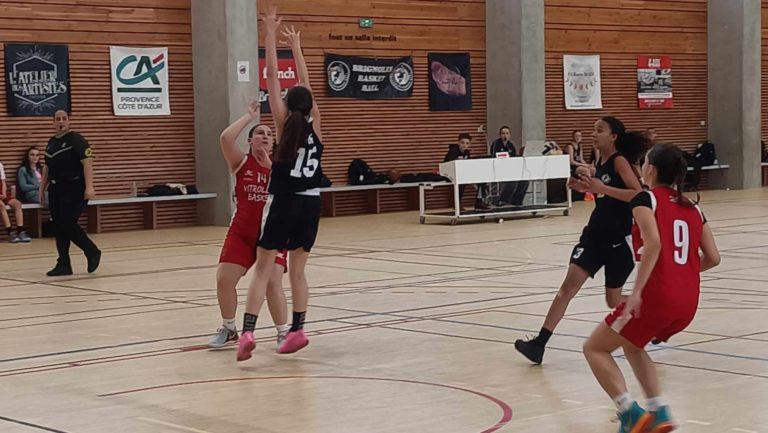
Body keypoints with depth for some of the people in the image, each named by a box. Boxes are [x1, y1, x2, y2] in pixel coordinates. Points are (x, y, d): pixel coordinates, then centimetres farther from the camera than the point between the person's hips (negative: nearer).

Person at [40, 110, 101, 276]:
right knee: (59, 227, 4)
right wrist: (42, 188, 19)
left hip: (74, 191, -7)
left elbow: (87, 162, -16)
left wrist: (89, 187, -24)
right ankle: (63, 265, 9)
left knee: (68, 225, -13)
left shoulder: (76, 140, -9)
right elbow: (47, 167, 21)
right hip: (56, 191, 7)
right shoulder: (51, 142, 14)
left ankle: (93, 253, 6)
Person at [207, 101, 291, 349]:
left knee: (273, 284, -14)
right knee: (224, 279, -5)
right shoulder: (241, 162, -3)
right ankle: (228, 329, 18)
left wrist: (270, 166, -19)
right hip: (241, 233, 1)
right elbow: (225, 138, -20)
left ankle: (283, 332, 3)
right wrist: (250, 116, -13)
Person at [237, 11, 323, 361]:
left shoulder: (285, 125, -6)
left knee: (263, 269, -4)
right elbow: (306, 85, 12)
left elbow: (272, 77, -6)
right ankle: (297, 330, 11)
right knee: (297, 270, 13)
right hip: (310, 203, 3)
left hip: (283, 203, -3)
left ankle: (247, 332, -15)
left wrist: (271, 34, -3)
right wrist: (295, 45, 21)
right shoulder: (314, 125, 2)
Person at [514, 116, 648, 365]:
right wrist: (587, 186, 8)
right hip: (594, 234, 7)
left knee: (613, 300, 7)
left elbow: (638, 194, -24)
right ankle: (539, 344, -13)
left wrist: (602, 188, -29)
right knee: (567, 288, -7)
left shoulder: (620, 161, -12)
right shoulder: (600, 163, 10)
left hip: (619, 239, -7)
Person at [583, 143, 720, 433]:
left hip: (657, 297, -7)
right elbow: (712, 258, 13)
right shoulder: (692, 208, 17)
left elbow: (653, 243, -19)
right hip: (689, 303, 7)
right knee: (631, 344, 30)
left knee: (595, 348, 8)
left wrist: (637, 291, -22)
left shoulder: (646, 199, -2)